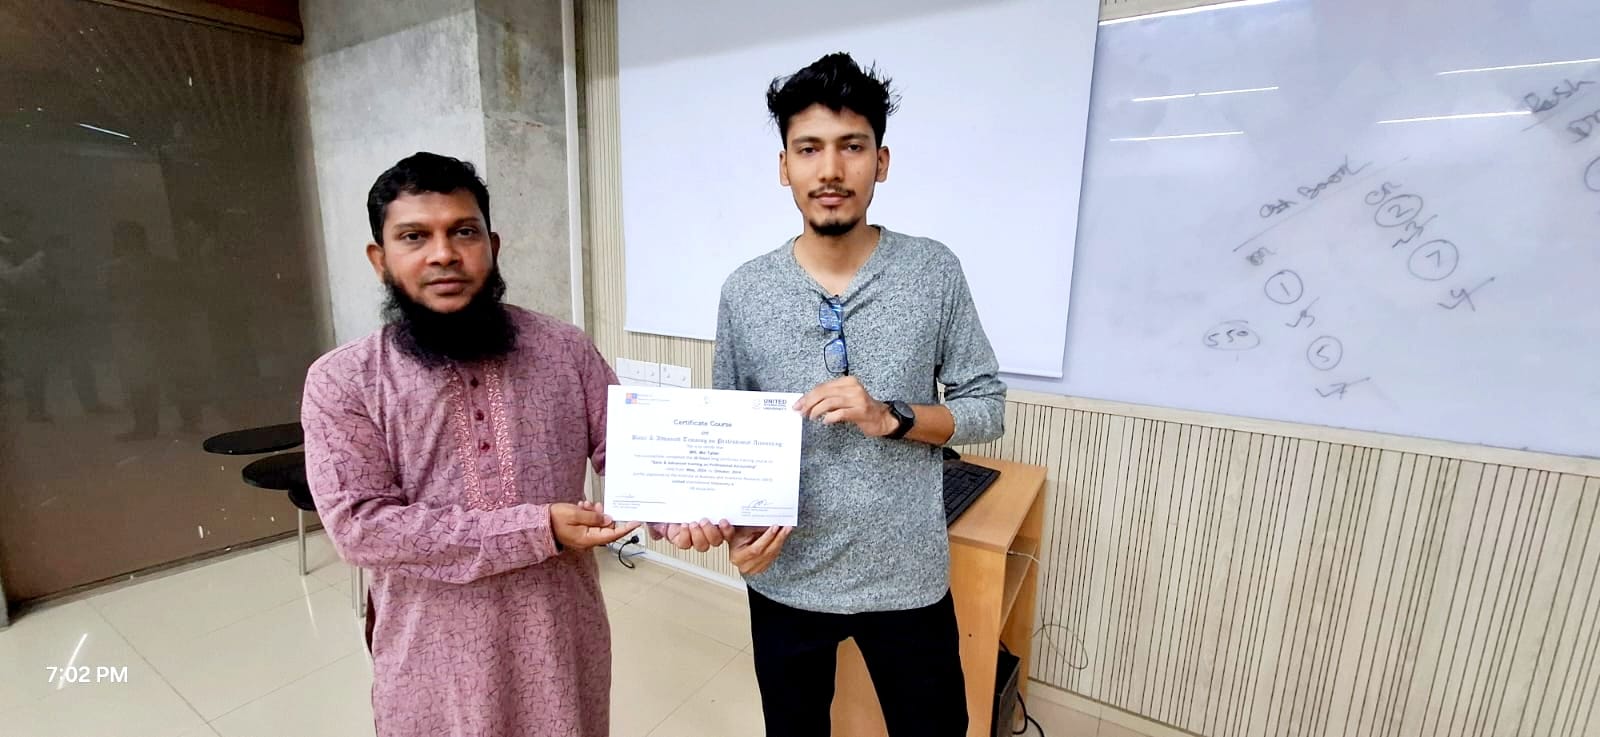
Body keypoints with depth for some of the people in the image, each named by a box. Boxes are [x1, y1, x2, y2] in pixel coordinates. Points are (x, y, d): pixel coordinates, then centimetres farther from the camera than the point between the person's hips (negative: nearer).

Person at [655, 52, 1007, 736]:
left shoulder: (935, 272, -8)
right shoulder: (745, 291, -6)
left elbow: (987, 408, -4)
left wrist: (891, 417, -21)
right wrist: (730, 521, -13)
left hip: (907, 577, 0)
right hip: (784, 578, 1)